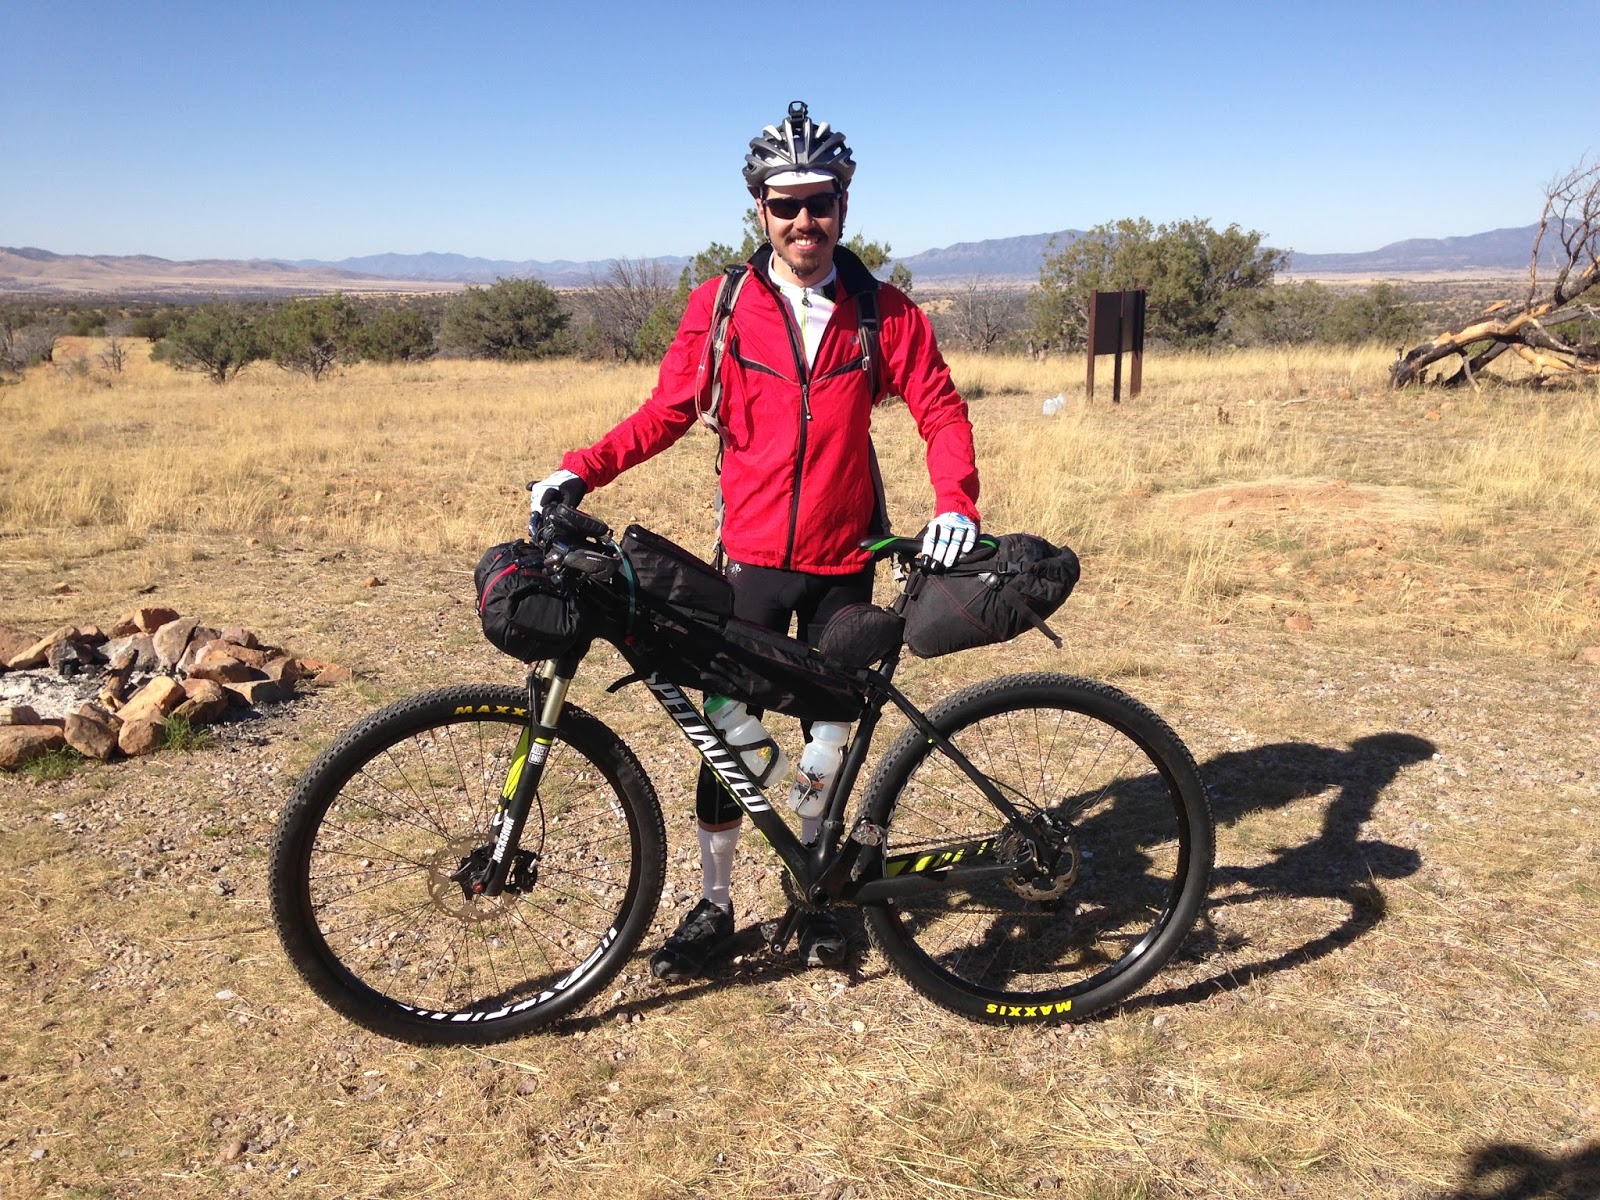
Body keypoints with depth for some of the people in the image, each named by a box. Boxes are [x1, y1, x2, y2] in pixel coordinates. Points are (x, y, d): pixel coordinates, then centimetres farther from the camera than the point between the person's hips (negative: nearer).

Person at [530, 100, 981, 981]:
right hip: (751, 554, 0)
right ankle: (713, 907, 20)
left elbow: (940, 410, 1)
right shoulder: (720, 306, -1)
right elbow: (668, 411, 1)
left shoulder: (882, 312, -1)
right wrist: (582, 469, -12)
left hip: (843, 561, 1)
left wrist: (955, 502, -16)